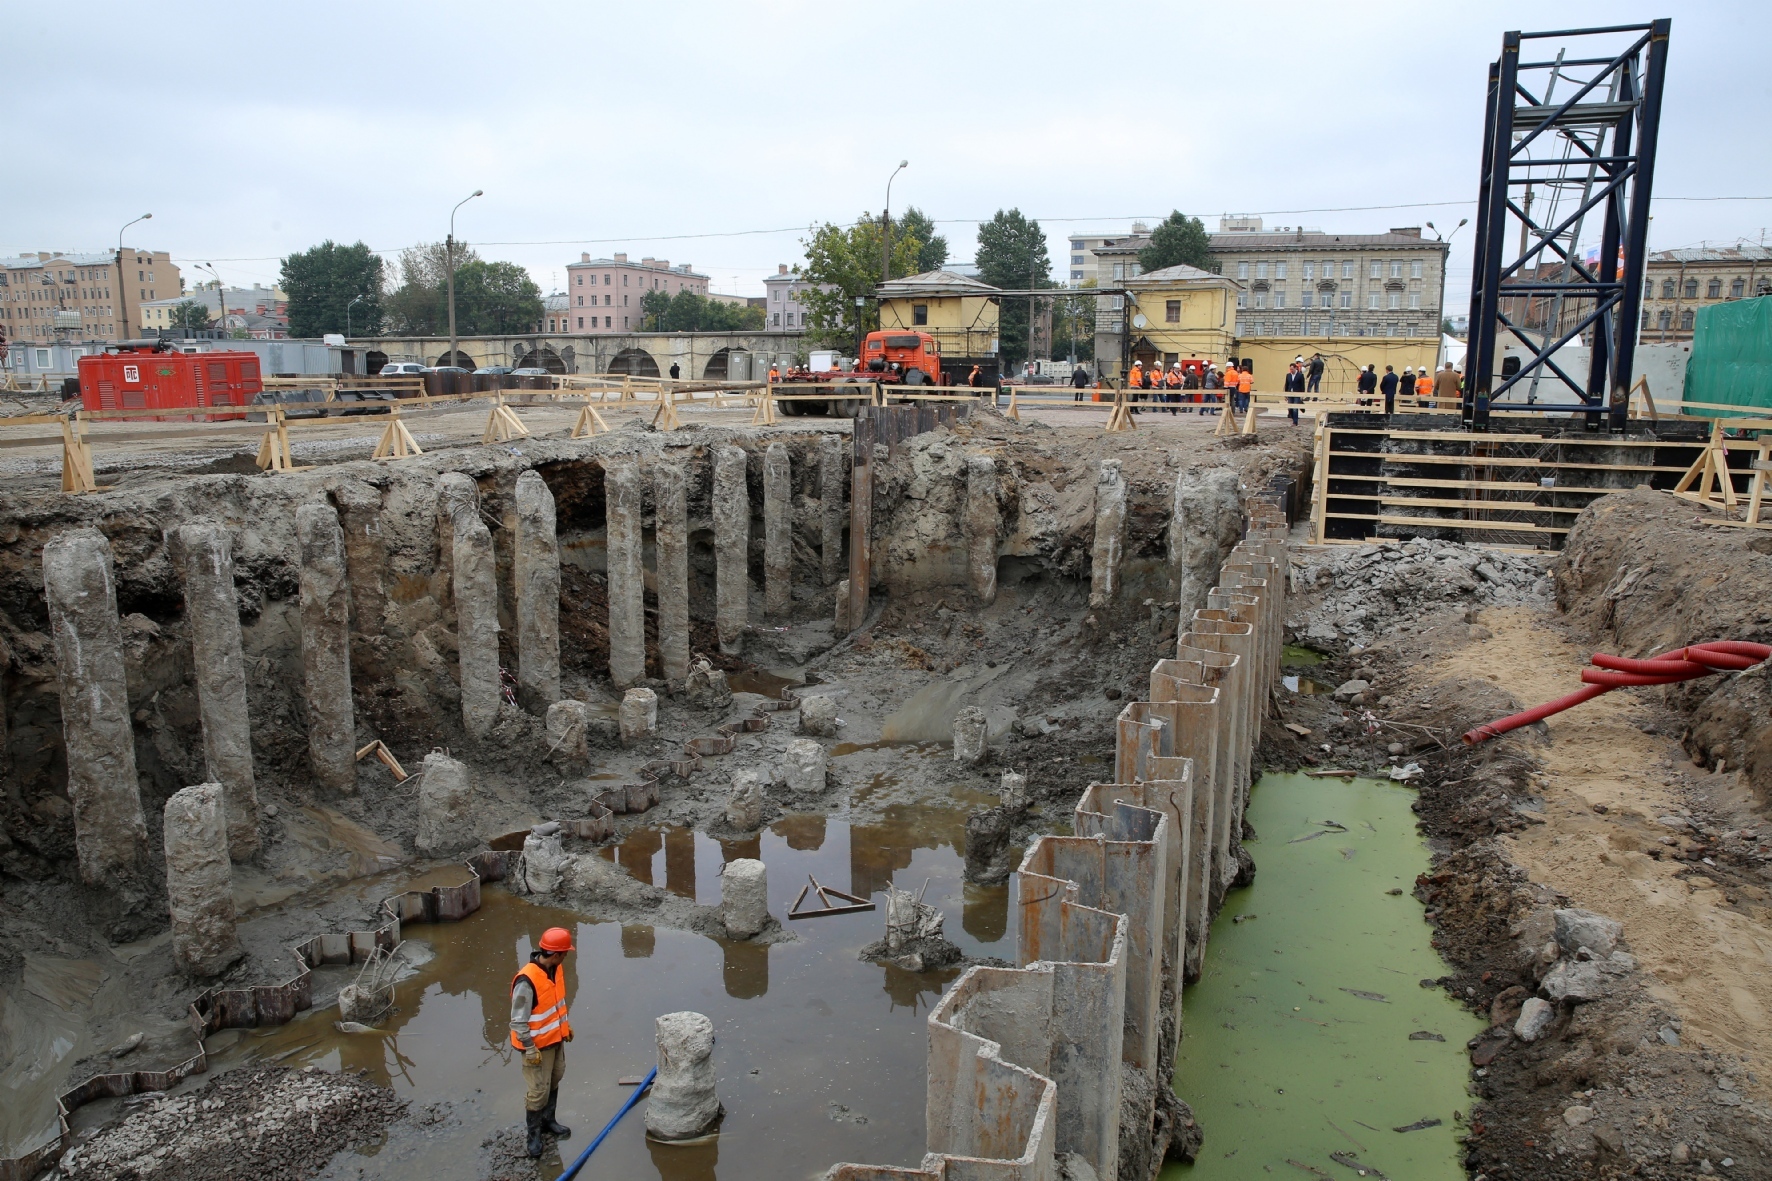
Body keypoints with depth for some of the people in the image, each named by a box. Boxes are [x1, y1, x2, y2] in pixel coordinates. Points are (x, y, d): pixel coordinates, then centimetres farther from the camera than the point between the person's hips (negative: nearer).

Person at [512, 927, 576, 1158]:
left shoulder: (556, 968, -6)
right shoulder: (527, 981, -32)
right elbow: (519, 1020, -24)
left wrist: (566, 1025, 20)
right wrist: (530, 1049, -20)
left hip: (556, 1038, 8)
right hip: (538, 1044, -8)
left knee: (554, 1081, 23)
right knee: (538, 1091, 4)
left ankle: (548, 1121, 42)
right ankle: (534, 1133, 23)